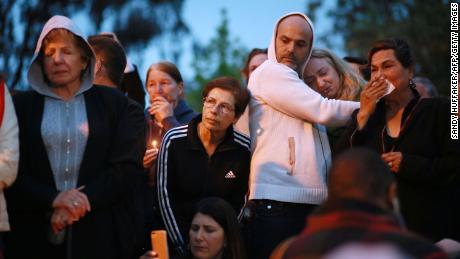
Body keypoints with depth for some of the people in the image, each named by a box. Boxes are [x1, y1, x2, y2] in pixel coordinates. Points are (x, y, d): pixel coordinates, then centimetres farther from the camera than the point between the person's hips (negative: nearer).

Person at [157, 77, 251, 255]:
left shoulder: (243, 149, -6)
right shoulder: (173, 140, -7)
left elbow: (238, 202, 2)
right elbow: (165, 195, -4)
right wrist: (181, 245, -8)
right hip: (178, 231, -1)